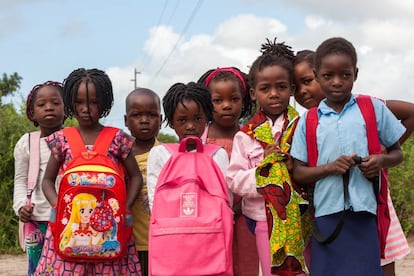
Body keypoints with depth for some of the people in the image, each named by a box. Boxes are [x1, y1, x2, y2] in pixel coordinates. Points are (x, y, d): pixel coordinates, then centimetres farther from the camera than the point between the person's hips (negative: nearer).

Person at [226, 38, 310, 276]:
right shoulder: (246, 136, 2)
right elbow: (235, 181, -4)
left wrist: (297, 168, -17)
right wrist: (264, 167, -16)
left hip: (302, 218, 0)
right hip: (266, 220, 0)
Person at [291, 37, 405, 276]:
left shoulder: (374, 109, 5)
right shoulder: (308, 121, 7)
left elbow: (397, 153, 14)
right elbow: (298, 173, 7)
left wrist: (382, 160, -9)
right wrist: (330, 167, -11)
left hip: (364, 213, -1)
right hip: (327, 213, 1)